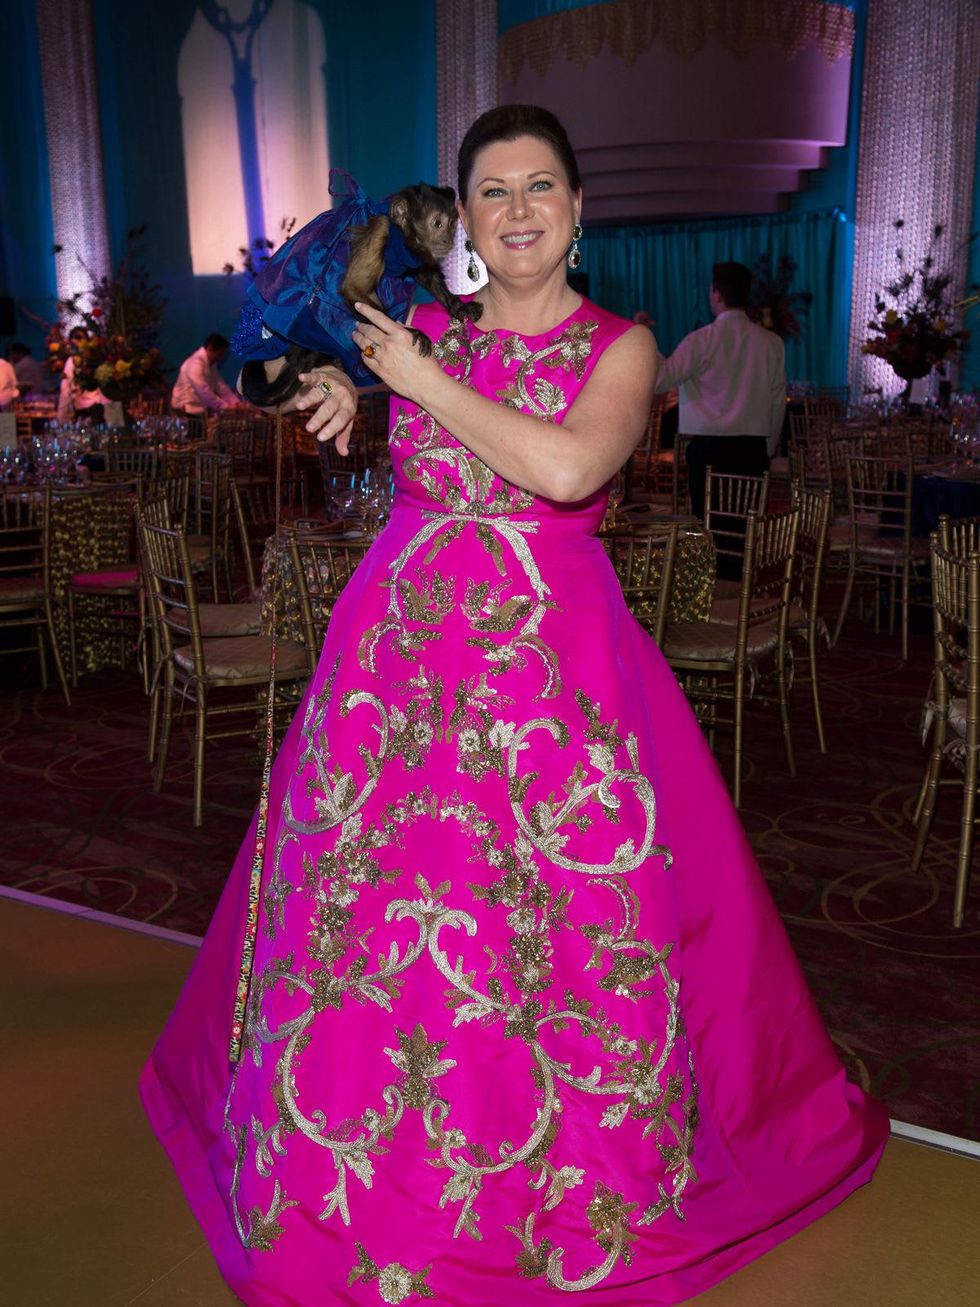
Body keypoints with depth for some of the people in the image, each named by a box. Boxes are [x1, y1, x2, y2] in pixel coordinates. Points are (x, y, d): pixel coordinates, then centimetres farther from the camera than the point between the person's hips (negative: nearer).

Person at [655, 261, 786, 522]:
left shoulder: (702, 340, -7)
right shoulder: (771, 342, 5)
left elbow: (659, 379, -8)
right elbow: (778, 402, 9)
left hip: (709, 448, -3)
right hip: (753, 449, 3)